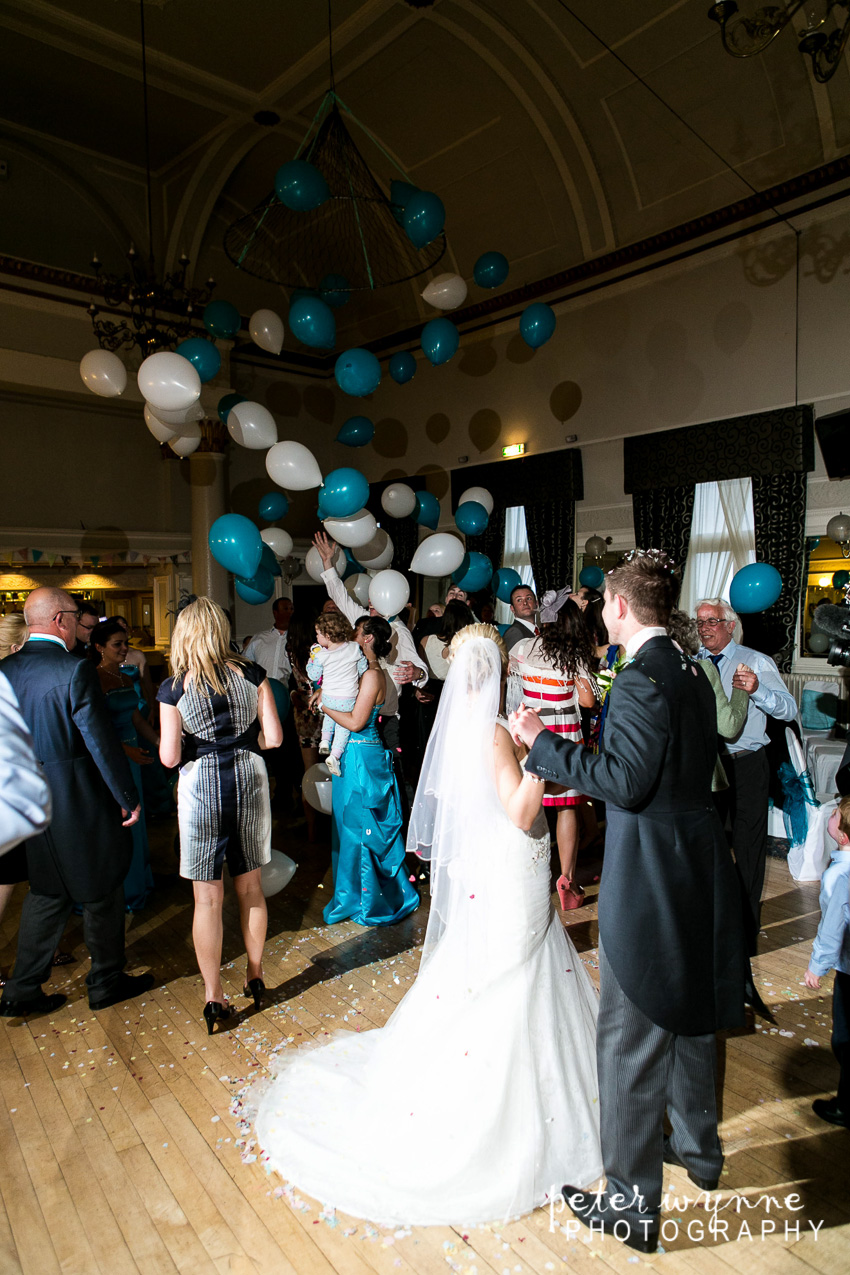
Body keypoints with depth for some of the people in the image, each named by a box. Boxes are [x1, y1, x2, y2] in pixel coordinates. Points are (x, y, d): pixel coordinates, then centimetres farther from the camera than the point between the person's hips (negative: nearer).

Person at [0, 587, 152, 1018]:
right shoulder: (75, 670, -21)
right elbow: (102, 742, -19)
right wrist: (128, 799, -10)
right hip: (81, 803, -6)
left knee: (47, 892, 21)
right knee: (102, 891, 12)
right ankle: (106, 982, 27)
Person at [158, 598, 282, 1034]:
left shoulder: (173, 688, -9)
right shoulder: (252, 674, -4)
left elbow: (169, 757, -10)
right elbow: (273, 737, -4)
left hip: (201, 787, -2)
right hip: (249, 779, 3)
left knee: (207, 898, 10)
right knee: (250, 888, 19)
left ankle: (213, 997, 20)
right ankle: (255, 976, 34)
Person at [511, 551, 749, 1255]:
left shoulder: (642, 677, -22)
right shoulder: (692, 670, 6)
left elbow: (625, 782, -26)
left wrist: (544, 742, -19)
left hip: (649, 879, -9)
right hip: (700, 861, 9)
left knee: (631, 1038, 7)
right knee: (688, 1013, 26)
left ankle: (633, 1205, 24)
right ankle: (699, 1147, 48)